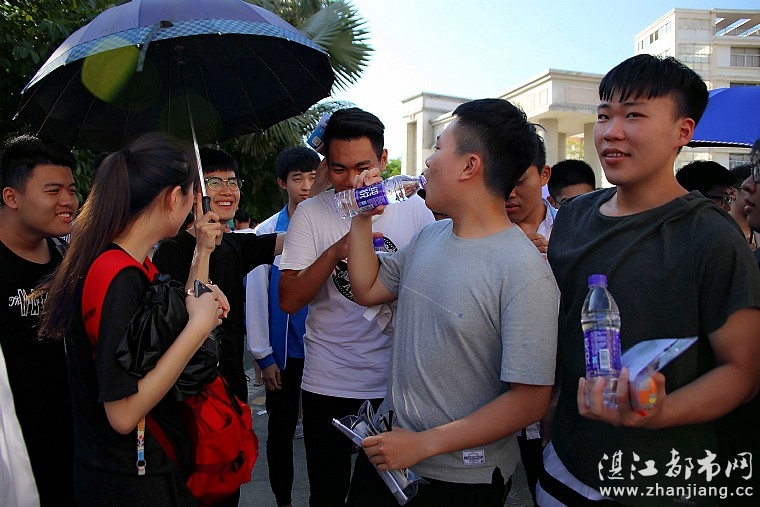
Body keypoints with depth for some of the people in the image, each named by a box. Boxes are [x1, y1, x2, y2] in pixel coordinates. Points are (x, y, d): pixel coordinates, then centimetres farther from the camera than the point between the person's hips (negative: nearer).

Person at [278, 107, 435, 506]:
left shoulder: (415, 208, -3)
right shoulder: (311, 213, -5)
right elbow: (289, 301, -10)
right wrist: (336, 252, -23)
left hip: (399, 382, 1)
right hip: (328, 383, 0)